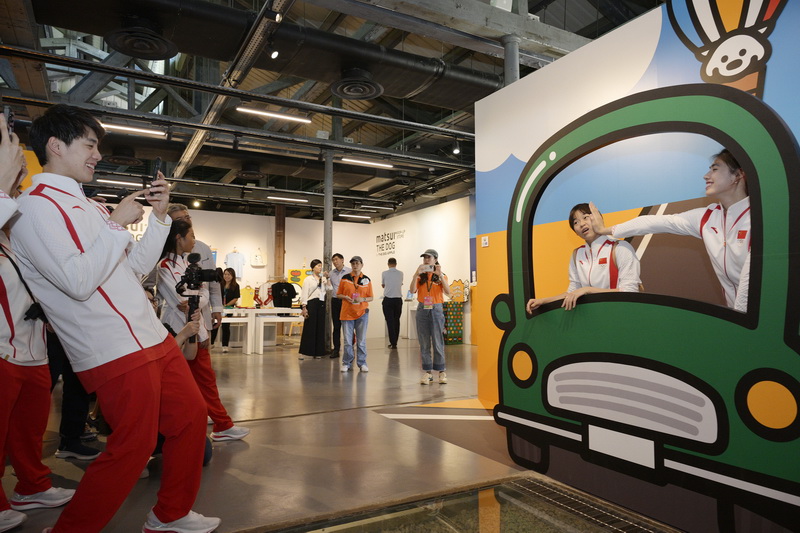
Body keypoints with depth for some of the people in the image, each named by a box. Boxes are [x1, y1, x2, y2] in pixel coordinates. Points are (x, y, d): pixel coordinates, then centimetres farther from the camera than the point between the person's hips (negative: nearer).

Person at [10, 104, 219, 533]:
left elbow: (135, 268, 18)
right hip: (116, 353, -9)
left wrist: (158, 216, 9)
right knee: (132, 448, -3)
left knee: (190, 416, 13)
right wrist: (117, 223, -13)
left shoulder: (86, 205, 19)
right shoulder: (36, 206, -9)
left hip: (152, 337, 9)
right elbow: (78, 281, -21)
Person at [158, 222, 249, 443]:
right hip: (178, 329, -8)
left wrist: (195, 304, -17)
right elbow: (178, 301, -14)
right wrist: (199, 332, -12)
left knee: (206, 379, 9)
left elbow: (204, 291, 6)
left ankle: (222, 426, 15)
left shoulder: (186, 263, 14)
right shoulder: (165, 265, -11)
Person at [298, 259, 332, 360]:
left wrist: (328, 279, -4)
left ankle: (317, 352, 12)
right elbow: (304, 293, -3)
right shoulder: (308, 279, 3)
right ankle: (303, 352, -1)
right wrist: (304, 307, -11)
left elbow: (329, 289, 0)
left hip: (321, 304, 4)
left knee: (320, 328, 5)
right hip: (311, 303, -4)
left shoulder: (323, 279, 14)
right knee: (309, 328, -6)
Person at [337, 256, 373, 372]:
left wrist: (363, 299, -12)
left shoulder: (367, 280, 5)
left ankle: (362, 363, 16)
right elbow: (338, 294, 9)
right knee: (347, 341, 3)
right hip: (347, 312, 0)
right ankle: (347, 363, 17)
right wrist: (346, 297, -10)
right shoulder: (345, 278, 4)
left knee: (361, 340, 5)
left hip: (362, 312, 0)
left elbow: (370, 297, 8)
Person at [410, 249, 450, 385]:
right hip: (422, 310, 2)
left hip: (436, 309, -2)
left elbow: (447, 292, -12)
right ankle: (427, 372, 12)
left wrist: (440, 275, -19)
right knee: (424, 343, 4)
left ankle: (441, 371, 10)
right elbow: (412, 290, -8)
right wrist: (416, 274, -17)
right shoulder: (420, 276, 7)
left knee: (438, 342, 0)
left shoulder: (440, 276, 4)